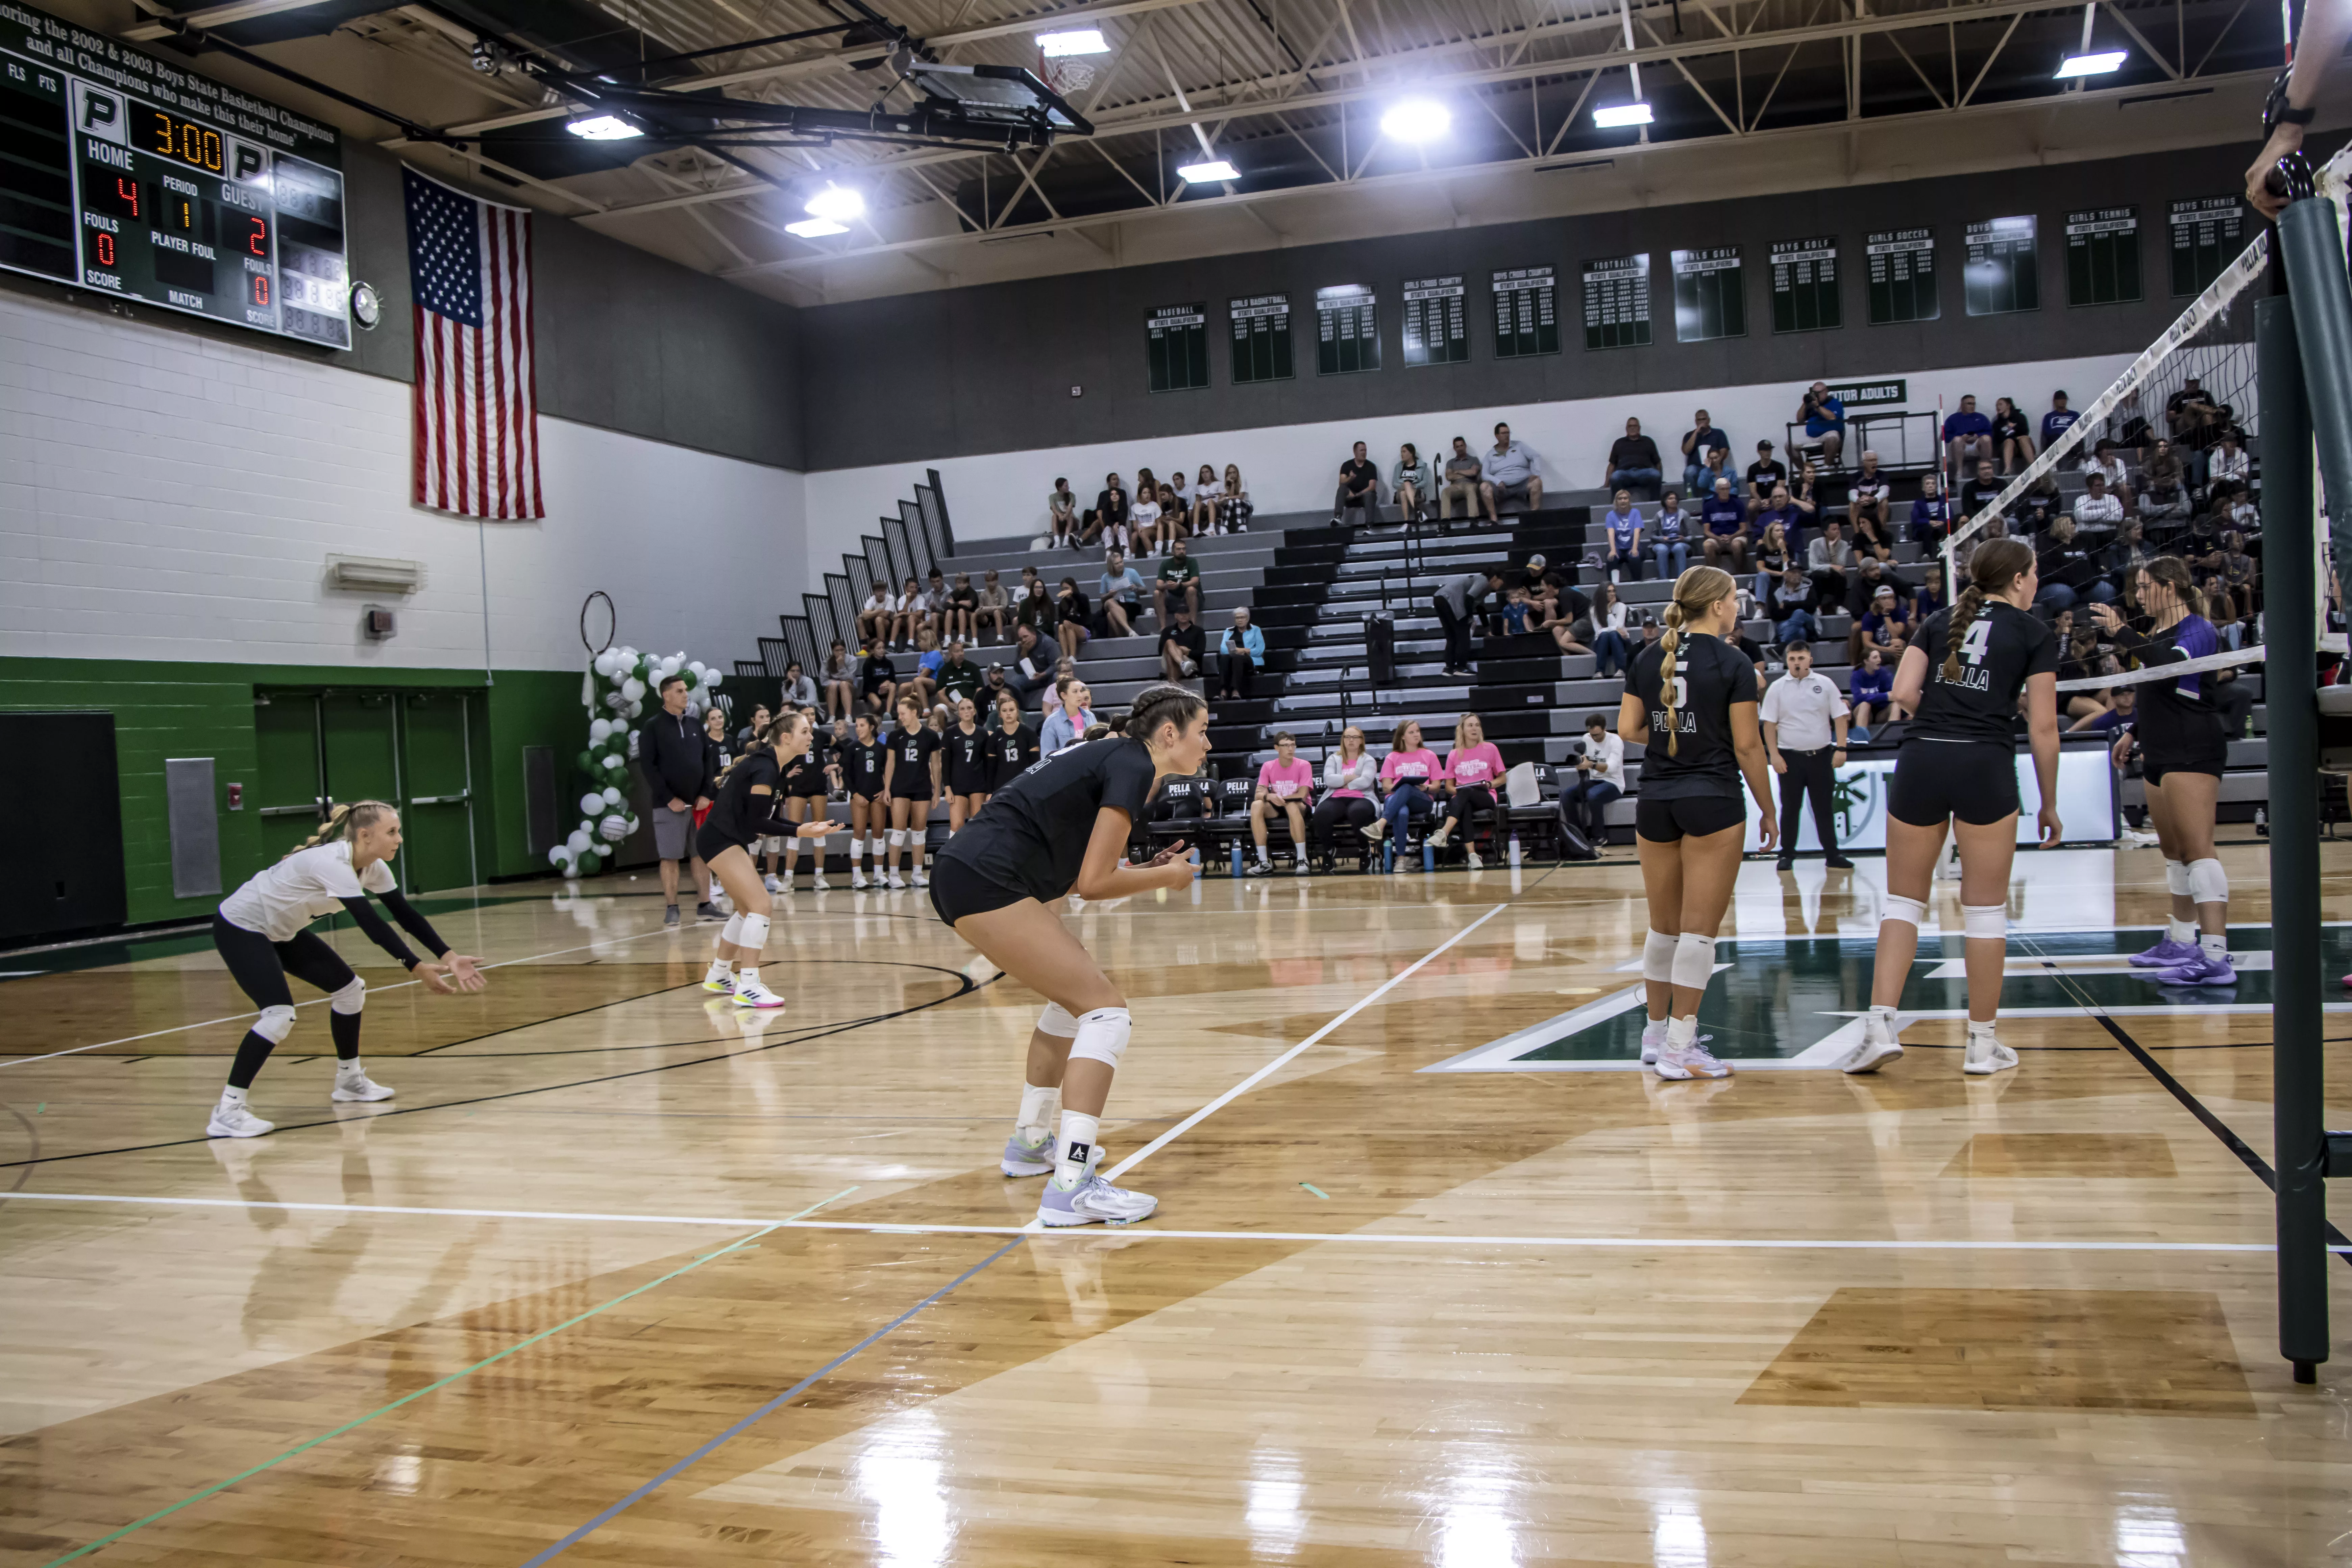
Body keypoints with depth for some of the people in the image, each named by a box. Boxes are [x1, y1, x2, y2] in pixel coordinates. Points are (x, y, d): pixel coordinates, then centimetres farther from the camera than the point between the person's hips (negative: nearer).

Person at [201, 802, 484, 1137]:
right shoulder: (332, 863, -33)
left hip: (281, 931, 9)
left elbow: (405, 914, -5)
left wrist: (449, 957, -15)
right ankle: (227, 1112, -18)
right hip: (239, 927, -9)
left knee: (350, 989, 8)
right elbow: (372, 924, -37)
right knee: (280, 1014, -23)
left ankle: (350, 1079, 25)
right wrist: (418, 969, -38)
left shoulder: (372, 867, -7)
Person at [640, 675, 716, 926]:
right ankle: (671, 908, 5)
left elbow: (707, 761, 13)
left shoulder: (695, 726, 12)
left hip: (698, 804, 5)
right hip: (669, 805, -4)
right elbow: (647, 766, -8)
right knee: (670, 857, -1)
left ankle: (704, 905, 10)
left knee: (701, 854, 5)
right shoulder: (653, 727, -3)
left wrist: (706, 794, -1)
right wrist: (669, 798, -14)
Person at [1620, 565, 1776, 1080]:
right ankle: (1679, 1050, -1)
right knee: (1700, 929, -1)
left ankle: (1657, 1032, 27)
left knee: (1663, 926, 17)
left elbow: (1628, 730, 4)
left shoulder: (1648, 658, 6)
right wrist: (1768, 810, 2)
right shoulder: (1733, 663, -7)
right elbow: (1747, 746, -7)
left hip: (1654, 801, 5)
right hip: (1713, 802, -5)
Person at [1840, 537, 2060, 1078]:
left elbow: (1904, 692, 3)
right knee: (1985, 910, 7)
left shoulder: (1941, 621, 16)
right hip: (1986, 768, -3)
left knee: (1904, 901, 10)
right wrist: (2049, 804, 10)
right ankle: (1982, 1044, 14)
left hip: (1920, 761, 3)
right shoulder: (2034, 633, 6)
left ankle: (1880, 1027, -2)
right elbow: (2043, 729, 3)